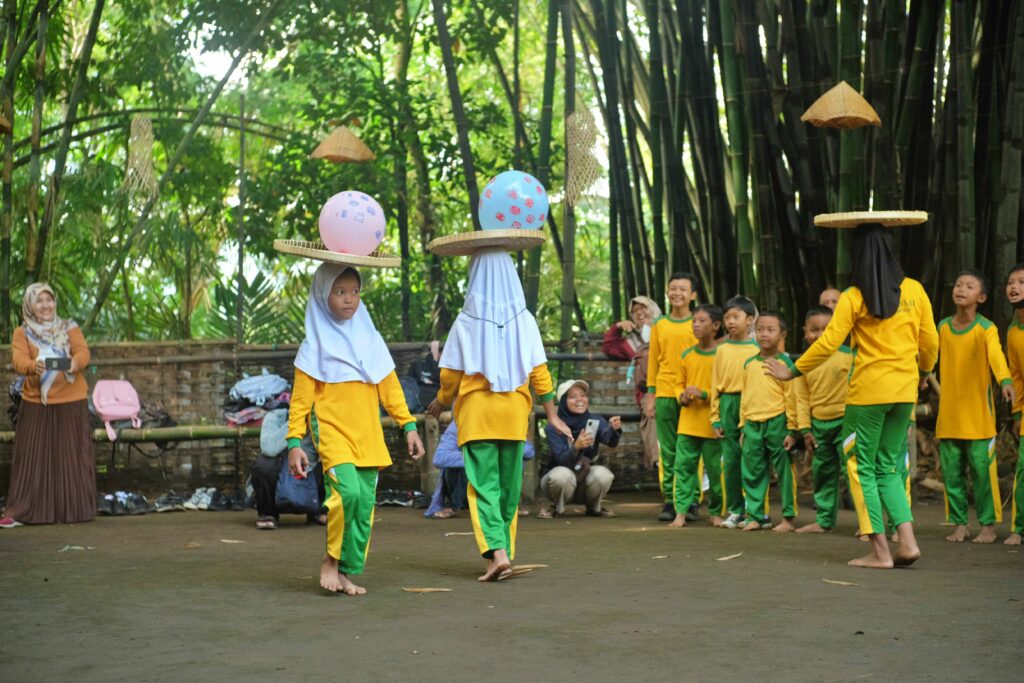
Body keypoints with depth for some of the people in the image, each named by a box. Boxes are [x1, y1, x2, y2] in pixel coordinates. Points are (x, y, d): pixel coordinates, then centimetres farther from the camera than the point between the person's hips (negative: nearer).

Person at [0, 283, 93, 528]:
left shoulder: (70, 328, 6)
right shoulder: (22, 333, 4)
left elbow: (83, 352, -10)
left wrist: (74, 363, -34)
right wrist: (34, 365, -36)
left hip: (71, 402, 0)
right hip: (36, 403, 0)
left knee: (71, 456, 2)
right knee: (32, 457, -1)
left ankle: (73, 510, 9)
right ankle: (23, 512, 1)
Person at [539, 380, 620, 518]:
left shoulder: (595, 421, -7)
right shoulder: (553, 427, -14)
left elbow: (609, 440, -28)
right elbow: (562, 460, -24)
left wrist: (614, 429, -52)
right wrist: (576, 447, -45)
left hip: (585, 478, 2)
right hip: (561, 481, -2)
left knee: (603, 474, -29)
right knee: (562, 475, -36)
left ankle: (593, 507, 2)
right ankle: (556, 507, -4)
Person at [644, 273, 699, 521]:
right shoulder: (659, 325, 10)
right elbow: (653, 361, 13)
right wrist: (650, 395, 8)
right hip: (665, 395, 2)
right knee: (668, 451, 3)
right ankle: (669, 501, 6)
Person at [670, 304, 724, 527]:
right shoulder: (687, 355, 10)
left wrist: (704, 394, -17)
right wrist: (682, 396, -4)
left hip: (712, 424, -4)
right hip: (688, 423, 4)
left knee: (715, 468, 4)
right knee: (683, 465, -1)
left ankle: (715, 512, 17)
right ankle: (681, 511, 2)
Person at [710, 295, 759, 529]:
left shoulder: (756, 349, -2)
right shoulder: (722, 349, 9)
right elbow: (715, 384, 10)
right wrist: (715, 417, 6)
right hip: (728, 405, 3)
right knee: (730, 459, 6)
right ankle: (734, 510, 14)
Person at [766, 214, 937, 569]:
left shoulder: (854, 297, -9)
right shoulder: (914, 290, 3)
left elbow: (827, 344, -11)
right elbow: (930, 342, 8)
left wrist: (793, 371, 2)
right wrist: (924, 367, 29)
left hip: (869, 391, -5)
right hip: (905, 390, 5)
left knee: (863, 468, 5)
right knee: (888, 467, 15)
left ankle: (880, 551, 1)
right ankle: (907, 540, 2)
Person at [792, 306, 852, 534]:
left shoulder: (847, 355, -6)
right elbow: (801, 398, 7)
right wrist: (805, 429, 3)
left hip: (844, 421, -5)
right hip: (818, 424, 5)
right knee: (822, 473, 13)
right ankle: (824, 520, 25)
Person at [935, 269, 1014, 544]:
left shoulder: (986, 329, -7)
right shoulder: (942, 327, 7)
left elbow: (996, 357, -25)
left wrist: (1006, 380, -41)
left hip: (978, 415, -4)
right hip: (948, 415, 4)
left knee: (982, 469, -4)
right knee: (951, 472, 5)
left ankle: (988, 525, 7)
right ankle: (960, 524, 15)